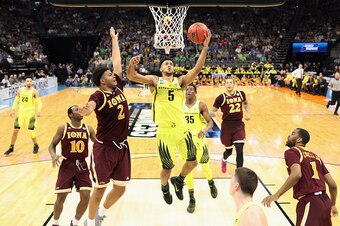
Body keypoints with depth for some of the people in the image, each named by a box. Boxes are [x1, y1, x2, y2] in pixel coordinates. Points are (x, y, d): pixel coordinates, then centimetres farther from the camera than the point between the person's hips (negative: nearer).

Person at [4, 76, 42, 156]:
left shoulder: (34, 91, -7)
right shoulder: (20, 90, 4)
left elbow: (39, 102, -11)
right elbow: (16, 100, 15)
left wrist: (38, 111, -26)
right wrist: (13, 109, 5)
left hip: (30, 113, -4)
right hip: (21, 112, 4)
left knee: (31, 131, -7)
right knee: (15, 130, 5)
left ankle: (36, 146, 18)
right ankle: (11, 148, 20)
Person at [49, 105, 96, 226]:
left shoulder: (88, 129, 2)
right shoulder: (63, 128, -5)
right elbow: (52, 145, 0)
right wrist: (54, 156, -19)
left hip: (82, 166, 2)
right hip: (67, 165, -2)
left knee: (86, 196, -6)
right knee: (61, 197, -2)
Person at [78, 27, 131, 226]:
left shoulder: (118, 88, 4)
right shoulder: (99, 96, -16)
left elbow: (117, 61, 13)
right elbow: (91, 105, -41)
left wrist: (115, 39, 22)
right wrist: (86, 110, -64)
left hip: (122, 146, 7)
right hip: (104, 148, -6)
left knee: (120, 188, 12)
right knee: (100, 189, 4)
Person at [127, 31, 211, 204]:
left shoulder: (181, 81, 10)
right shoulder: (154, 81, 5)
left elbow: (197, 69, -3)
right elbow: (132, 76, -8)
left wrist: (205, 47, -12)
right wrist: (132, 65, -31)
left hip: (182, 128, 3)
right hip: (164, 131, -2)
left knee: (192, 161, 7)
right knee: (167, 167, 8)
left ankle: (178, 181, 38)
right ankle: (165, 188, 41)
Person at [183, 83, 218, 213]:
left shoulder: (201, 105, -9)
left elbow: (210, 122, -12)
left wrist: (205, 130, -31)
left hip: (199, 139, -2)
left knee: (205, 165, 13)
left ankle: (211, 184, 47)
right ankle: (192, 199, 14)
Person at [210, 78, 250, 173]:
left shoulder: (241, 94, 2)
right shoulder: (221, 98, -9)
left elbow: (245, 103, 24)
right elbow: (212, 112, -6)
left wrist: (248, 113, 11)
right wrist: (214, 113, -29)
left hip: (239, 125, 2)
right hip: (227, 126, -2)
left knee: (239, 151, -9)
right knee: (229, 150, 13)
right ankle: (224, 160, 51)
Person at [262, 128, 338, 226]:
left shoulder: (292, 151, -2)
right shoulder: (315, 156, 19)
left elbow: (296, 174, -22)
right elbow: (332, 184, 18)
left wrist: (276, 195, -20)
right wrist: (332, 205, 33)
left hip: (310, 202, -8)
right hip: (324, 201, 8)